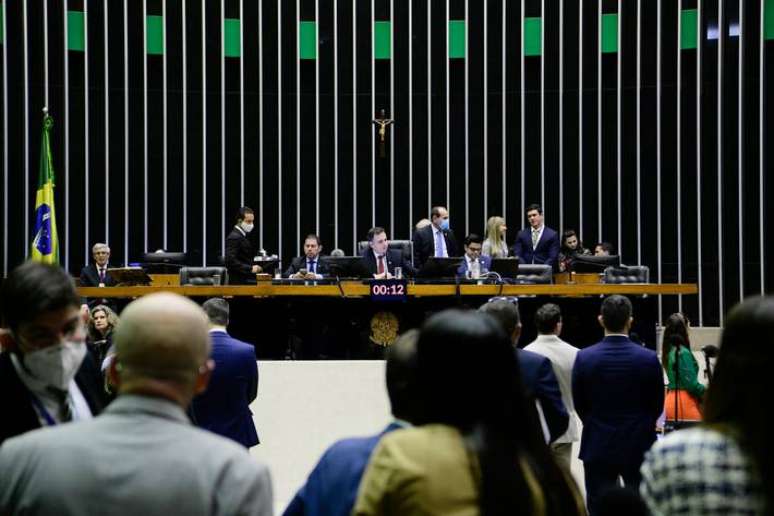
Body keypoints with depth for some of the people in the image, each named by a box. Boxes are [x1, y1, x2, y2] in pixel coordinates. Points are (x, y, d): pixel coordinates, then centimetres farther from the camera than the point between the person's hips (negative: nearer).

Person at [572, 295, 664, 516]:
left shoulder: (584, 357, -10)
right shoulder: (649, 358, -10)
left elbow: (579, 404, 0)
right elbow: (657, 405, 1)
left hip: (598, 447, 0)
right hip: (639, 447, 0)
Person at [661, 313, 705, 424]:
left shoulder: (669, 351, 9)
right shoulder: (683, 352, -15)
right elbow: (691, 383, -16)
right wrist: (708, 393, -2)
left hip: (671, 399, 9)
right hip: (685, 402, -9)